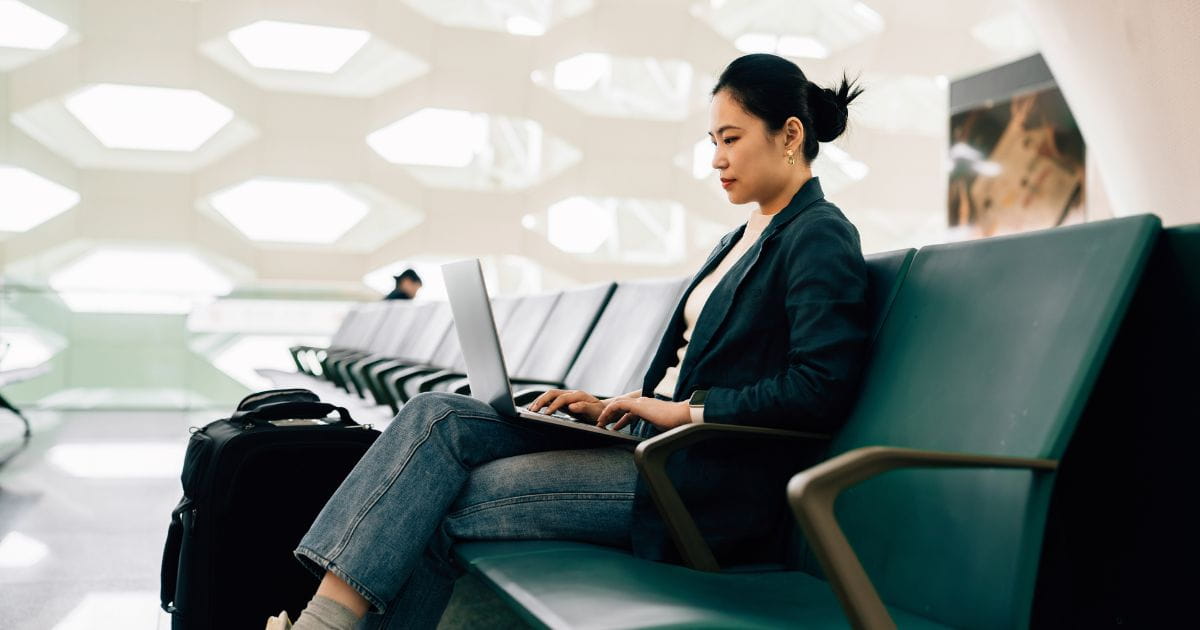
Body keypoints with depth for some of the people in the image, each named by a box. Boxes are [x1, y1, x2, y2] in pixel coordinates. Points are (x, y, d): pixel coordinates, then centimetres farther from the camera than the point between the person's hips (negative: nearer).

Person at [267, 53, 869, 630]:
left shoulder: (821, 237, -7)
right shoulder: (743, 238, 22)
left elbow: (819, 389, -19)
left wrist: (687, 410, -17)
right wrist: (620, 405, 7)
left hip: (707, 480, -9)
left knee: (441, 509, -16)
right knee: (436, 417, -10)